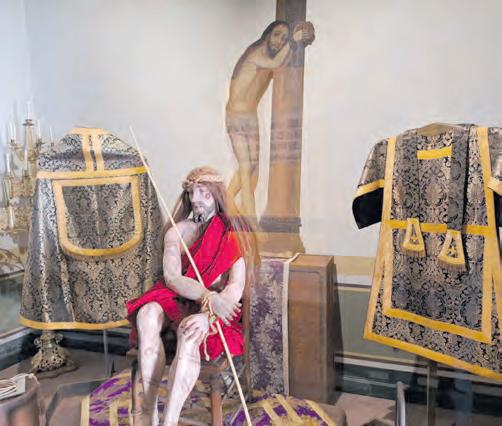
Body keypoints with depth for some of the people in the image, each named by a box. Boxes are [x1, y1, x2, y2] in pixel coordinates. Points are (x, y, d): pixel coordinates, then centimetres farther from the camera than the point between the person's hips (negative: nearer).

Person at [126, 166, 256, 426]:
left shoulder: (233, 234, -2)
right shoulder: (177, 232, 5)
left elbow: (237, 287, -12)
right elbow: (171, 277, -10)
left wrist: (208, 314, -32)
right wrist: (209, 296, -29)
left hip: (215, 309, -2)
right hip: (176, 300, 3)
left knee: (190, 331, -36)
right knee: (147, 314, -30)